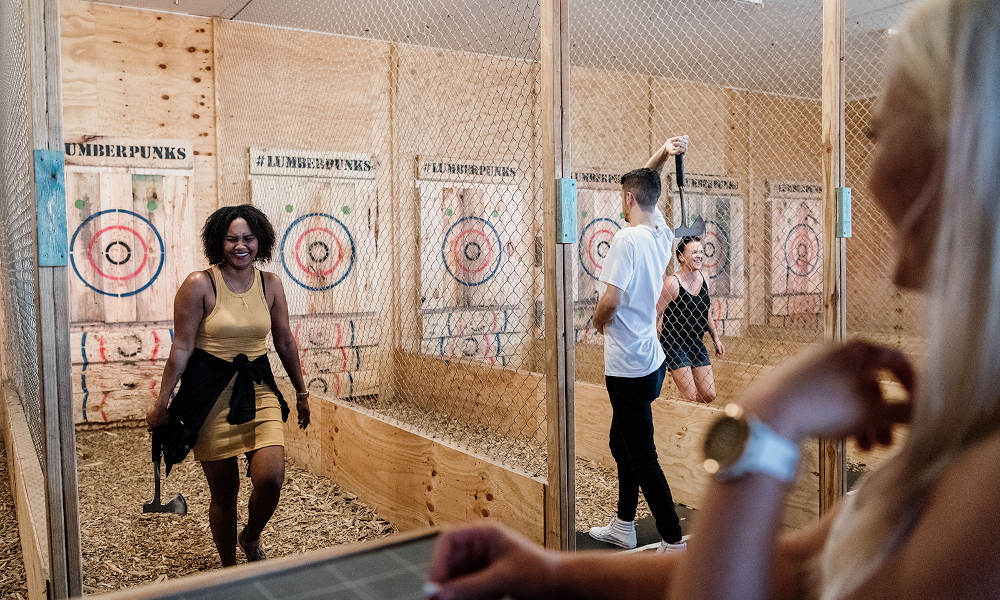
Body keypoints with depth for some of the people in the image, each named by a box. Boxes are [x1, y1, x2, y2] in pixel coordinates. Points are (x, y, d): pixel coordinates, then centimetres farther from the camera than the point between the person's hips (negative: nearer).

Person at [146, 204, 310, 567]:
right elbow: (181, 348, -7)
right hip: (211, 394, -3)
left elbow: (285, 342, 12)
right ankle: (228, 568, 31)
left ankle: (251, 538, 21)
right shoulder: (199, 285, -9)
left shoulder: (270, 284, 3)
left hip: (258, 388, 3)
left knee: (271, 479, -13)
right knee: (224, 492, 7)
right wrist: (161, 404, -5)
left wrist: (301, 392, 17)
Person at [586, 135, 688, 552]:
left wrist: (598, 323, -4)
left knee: (643, 458, 0)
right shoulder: (662, 234, 6)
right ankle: (623, 527, 35)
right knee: (622, 444, 22)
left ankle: (674, 543, 8)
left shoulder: (627, 239, -20)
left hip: (629, 369, -10)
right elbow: (646, 187, 22)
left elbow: (610, 302, -24)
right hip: (650, 361, 10)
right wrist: (662, 155, 10)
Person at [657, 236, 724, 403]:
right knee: (691, 398, -9)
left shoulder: (703, 279, 4)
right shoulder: (672, 283, -18)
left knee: (709, 395, 5)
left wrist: (716, 338, 19)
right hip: (674, 344, -7)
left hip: (696, 343, 7)